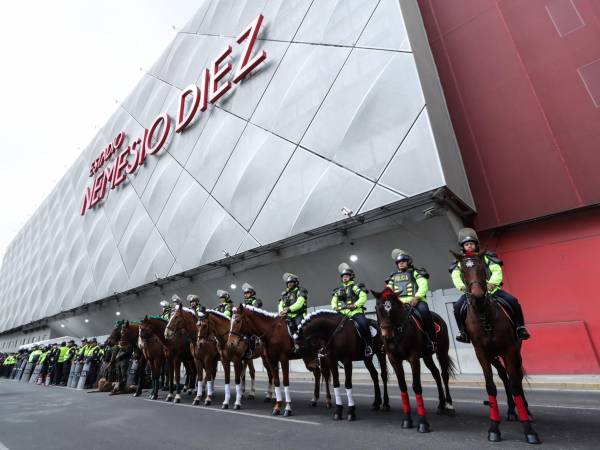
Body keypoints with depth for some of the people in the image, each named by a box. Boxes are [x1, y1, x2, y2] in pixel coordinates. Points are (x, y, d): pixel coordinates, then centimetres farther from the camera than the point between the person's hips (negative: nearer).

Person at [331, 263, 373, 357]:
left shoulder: (356, 286, 5)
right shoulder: (339, 290, 22)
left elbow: (363, 297, -8)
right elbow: (333, 301, 21)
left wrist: (355, 305, -19)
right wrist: (334, 308, 0)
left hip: (355, 311, -5)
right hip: (342, 313, 5)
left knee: (363, 324, -29)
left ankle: (369, 346, -13)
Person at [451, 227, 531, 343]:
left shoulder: (485, 257, 5)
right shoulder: (459, 262, 6)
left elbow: (497, 270, -5)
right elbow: (455, 276, -7)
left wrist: (492, 283, -23)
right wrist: (462, 286, -26)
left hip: (490, 289, 1)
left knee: (512, 301, -14)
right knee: (458, 307, -23)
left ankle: (520, 327, 6)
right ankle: (463, 331, -5)